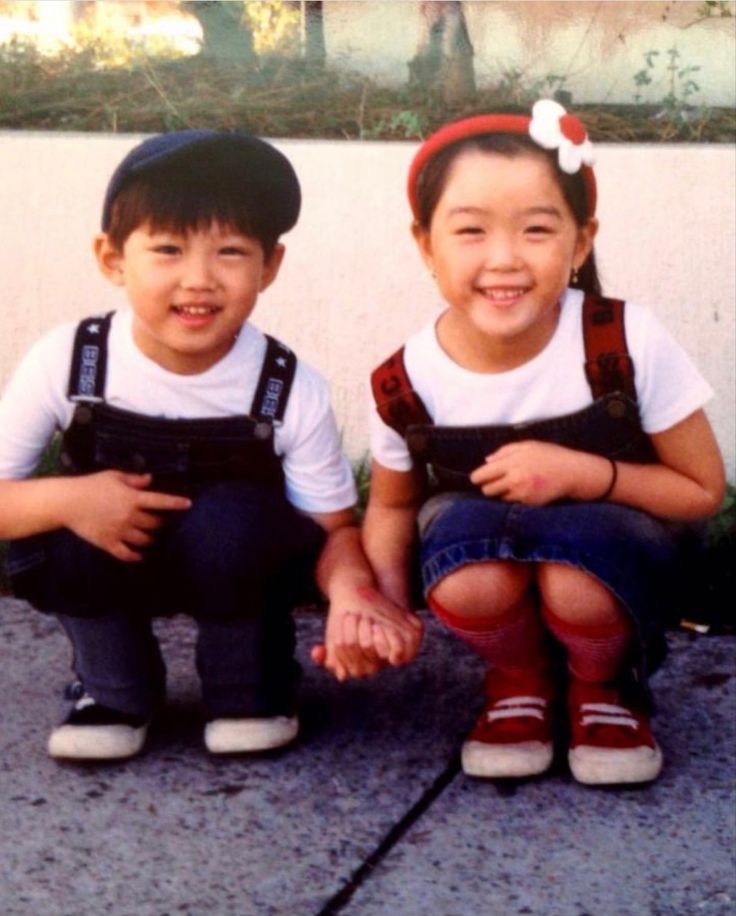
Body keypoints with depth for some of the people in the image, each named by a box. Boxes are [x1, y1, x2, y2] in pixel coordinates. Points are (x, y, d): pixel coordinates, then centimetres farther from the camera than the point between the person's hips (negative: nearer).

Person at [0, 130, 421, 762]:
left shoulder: (291, 390, -22)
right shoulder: (66, 363, -21)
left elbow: (333, 527, -15)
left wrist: (350, 591, -38)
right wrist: (67, 500, -36)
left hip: (237, 566, -1)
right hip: (109, 562, 1)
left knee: (230, 518, -32)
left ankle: (250, 693, -3)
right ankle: (115, 690, 2)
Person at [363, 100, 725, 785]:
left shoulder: (628, 345, -24)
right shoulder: (407, 385, -18)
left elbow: (703, 490, -12)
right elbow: (393, 504, 2)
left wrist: (582, 475, -28)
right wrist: (385, 603, -18)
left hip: (617, 549, -1)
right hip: (483, 545, 1)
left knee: (578, 580, -36)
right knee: (467, 578, -34)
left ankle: (600, 684, 1)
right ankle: (521, 679, 2)